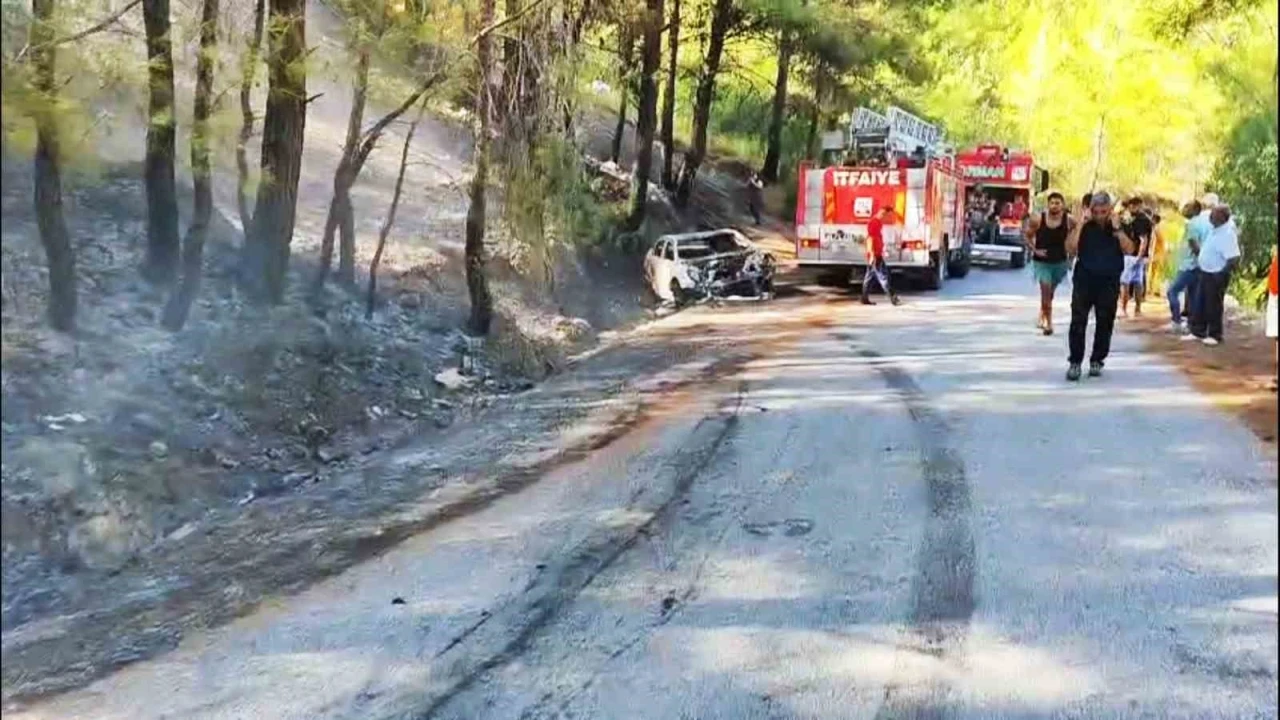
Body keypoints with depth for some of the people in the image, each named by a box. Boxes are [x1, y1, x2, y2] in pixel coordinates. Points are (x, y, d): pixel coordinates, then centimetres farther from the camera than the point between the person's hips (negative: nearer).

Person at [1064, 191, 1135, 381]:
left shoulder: (1118, 226, 4)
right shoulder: (1083, 225, 0)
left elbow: (1129, 250, -8)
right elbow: (1070, 249, -11)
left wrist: (1117, 228, -14)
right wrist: (1080, 225, -15)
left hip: (1109, 282, 1)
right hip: (1084, 280, -1)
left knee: (1104, 323, 6)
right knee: (1078, 322, -6)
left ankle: (1096, 361, 18)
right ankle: (1074, 362, -1)